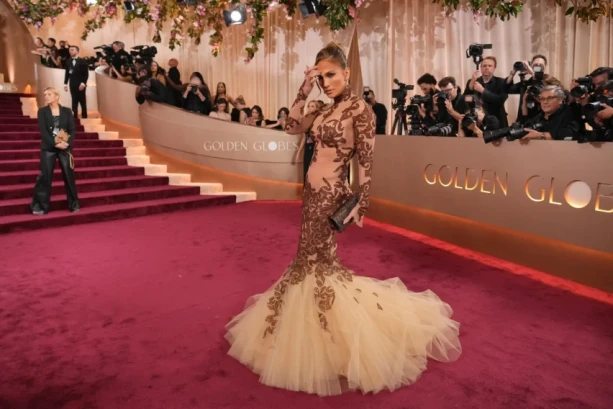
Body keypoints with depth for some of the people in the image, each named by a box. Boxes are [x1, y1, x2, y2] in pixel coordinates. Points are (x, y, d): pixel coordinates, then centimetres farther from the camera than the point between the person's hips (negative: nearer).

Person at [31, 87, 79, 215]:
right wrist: (55, 143, -18)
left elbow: (72, 130, 1)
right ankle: (40, 206, 5)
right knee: (45, 176, -2)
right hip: (48, 148, 0)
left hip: (65, 147, 1)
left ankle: (74, 204, 13)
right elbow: (43, 131, -6)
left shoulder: (67, 111, 6)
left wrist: (68, 143, -17)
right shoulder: (42, 111, 4)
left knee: (69, 175, 2)